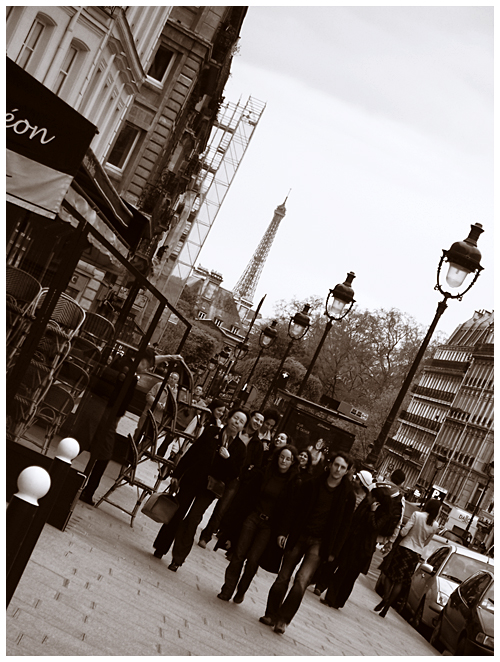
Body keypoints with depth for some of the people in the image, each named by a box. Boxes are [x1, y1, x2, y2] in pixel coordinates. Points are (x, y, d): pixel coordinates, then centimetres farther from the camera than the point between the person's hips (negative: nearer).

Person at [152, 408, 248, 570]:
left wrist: (228, 458, -19)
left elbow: (234, 474, -3)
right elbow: (191, 453, 3)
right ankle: (161, 548, 27)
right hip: (191, 480, 1)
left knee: (192, 521, -7)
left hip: (208, 490, -1)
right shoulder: (211, 432, 0)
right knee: (176, 514, 8)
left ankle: (178, 558, 3)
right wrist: (176, 475, 1)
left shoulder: (240, 448, -2)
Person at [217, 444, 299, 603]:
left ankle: (241, 592, 16)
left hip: (269, 526, -1)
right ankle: (227, 589, 12)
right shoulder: (263, 473, 0)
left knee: (253, 559, -5)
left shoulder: (293, 482, -6)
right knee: (239, 554, -1)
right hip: (252, 518, 2)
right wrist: (242, 513, 3)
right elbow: (246, 493, 6)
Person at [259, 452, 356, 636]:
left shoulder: (347, 494, -3)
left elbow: (344, 524, 2)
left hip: (320, 543, -2)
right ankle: (271, 614, 22)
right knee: (283, 577, 6)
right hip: (298, 536, 2)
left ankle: (283, 618, -2)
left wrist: (333, 550, 0)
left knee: (302, 580, -15)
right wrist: (283, 530, -4)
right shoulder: (313, 485, -1)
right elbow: (294, 508, 2)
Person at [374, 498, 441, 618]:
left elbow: (404, 532, -13)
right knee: (400, 581, 12)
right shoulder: (435, 525, -4)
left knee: (390, 575, 12)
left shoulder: (417, 515, -12)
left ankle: (385, 599, -3)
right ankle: (387, 606, 11)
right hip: (416, 554, 3)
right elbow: (426, 542, 6)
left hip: (404, 549, -3)